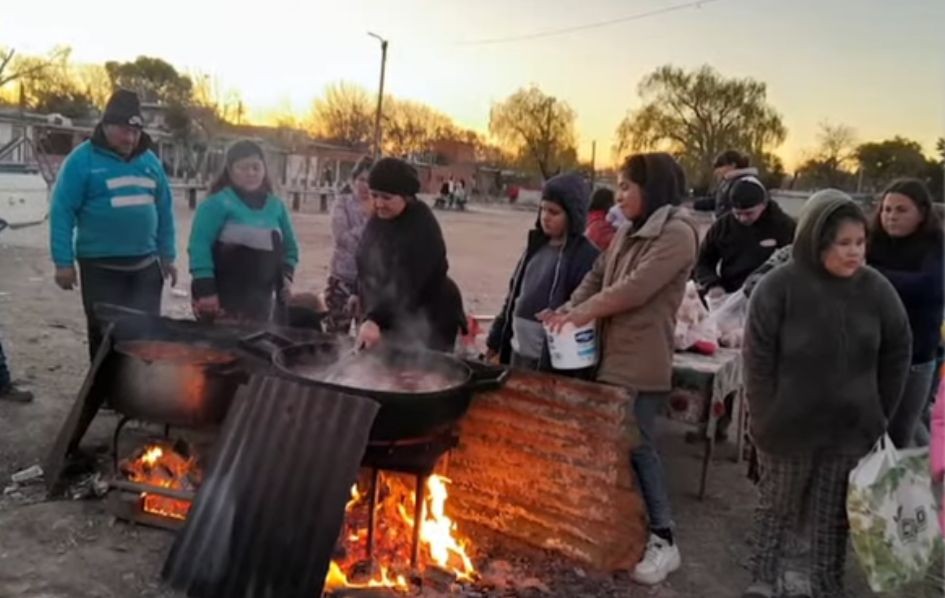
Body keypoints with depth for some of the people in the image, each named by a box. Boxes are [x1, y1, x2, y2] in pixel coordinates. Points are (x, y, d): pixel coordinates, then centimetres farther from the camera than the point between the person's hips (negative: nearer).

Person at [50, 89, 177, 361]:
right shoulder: (83, 159, -7)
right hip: (101, 266, -4)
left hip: (145, 265, 4)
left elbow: (164, 210, 13)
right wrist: (63, 262, -12)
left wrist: (168, 256, 11)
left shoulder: (150, 160, 8)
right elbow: (62, 212, -8)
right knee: (105, 335, 5)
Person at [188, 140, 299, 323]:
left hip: (260, 303, 6)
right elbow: (199, 247, -13)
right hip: (222, 300, -6)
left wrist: (286, 276, 2)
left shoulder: (276, 206, 10)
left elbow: (290, 247, 18)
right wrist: (205, 289, -19)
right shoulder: (217, 203, -9)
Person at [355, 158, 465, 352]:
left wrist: (375, 320, -48)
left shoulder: (422, 229, -25)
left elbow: (406, 285, -36)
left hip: (426, 323, -8)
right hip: (388, 321, 8)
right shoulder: (378, 220, 2)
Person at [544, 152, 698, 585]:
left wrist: (583, 312, -14)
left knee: (637, 446, -1)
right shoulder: (628, 233, 14)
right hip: (611, 355, 8)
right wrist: (570, 309, -4)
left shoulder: (676, 234, -13)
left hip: (641, 364, -8)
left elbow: (636, 288, -21)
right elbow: (597, 277, 14)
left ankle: (663, 541, 13)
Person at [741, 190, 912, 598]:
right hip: (789, 427, -2)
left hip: (852, 429, 2)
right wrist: (766, 420, -9)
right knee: (777, 508, 15)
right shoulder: (779, 287, -15)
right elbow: (758, 359, -11)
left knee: (834, 518, 15)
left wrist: (879, 416, 5)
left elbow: (897, 354, 5)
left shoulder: (876, 289, -5)